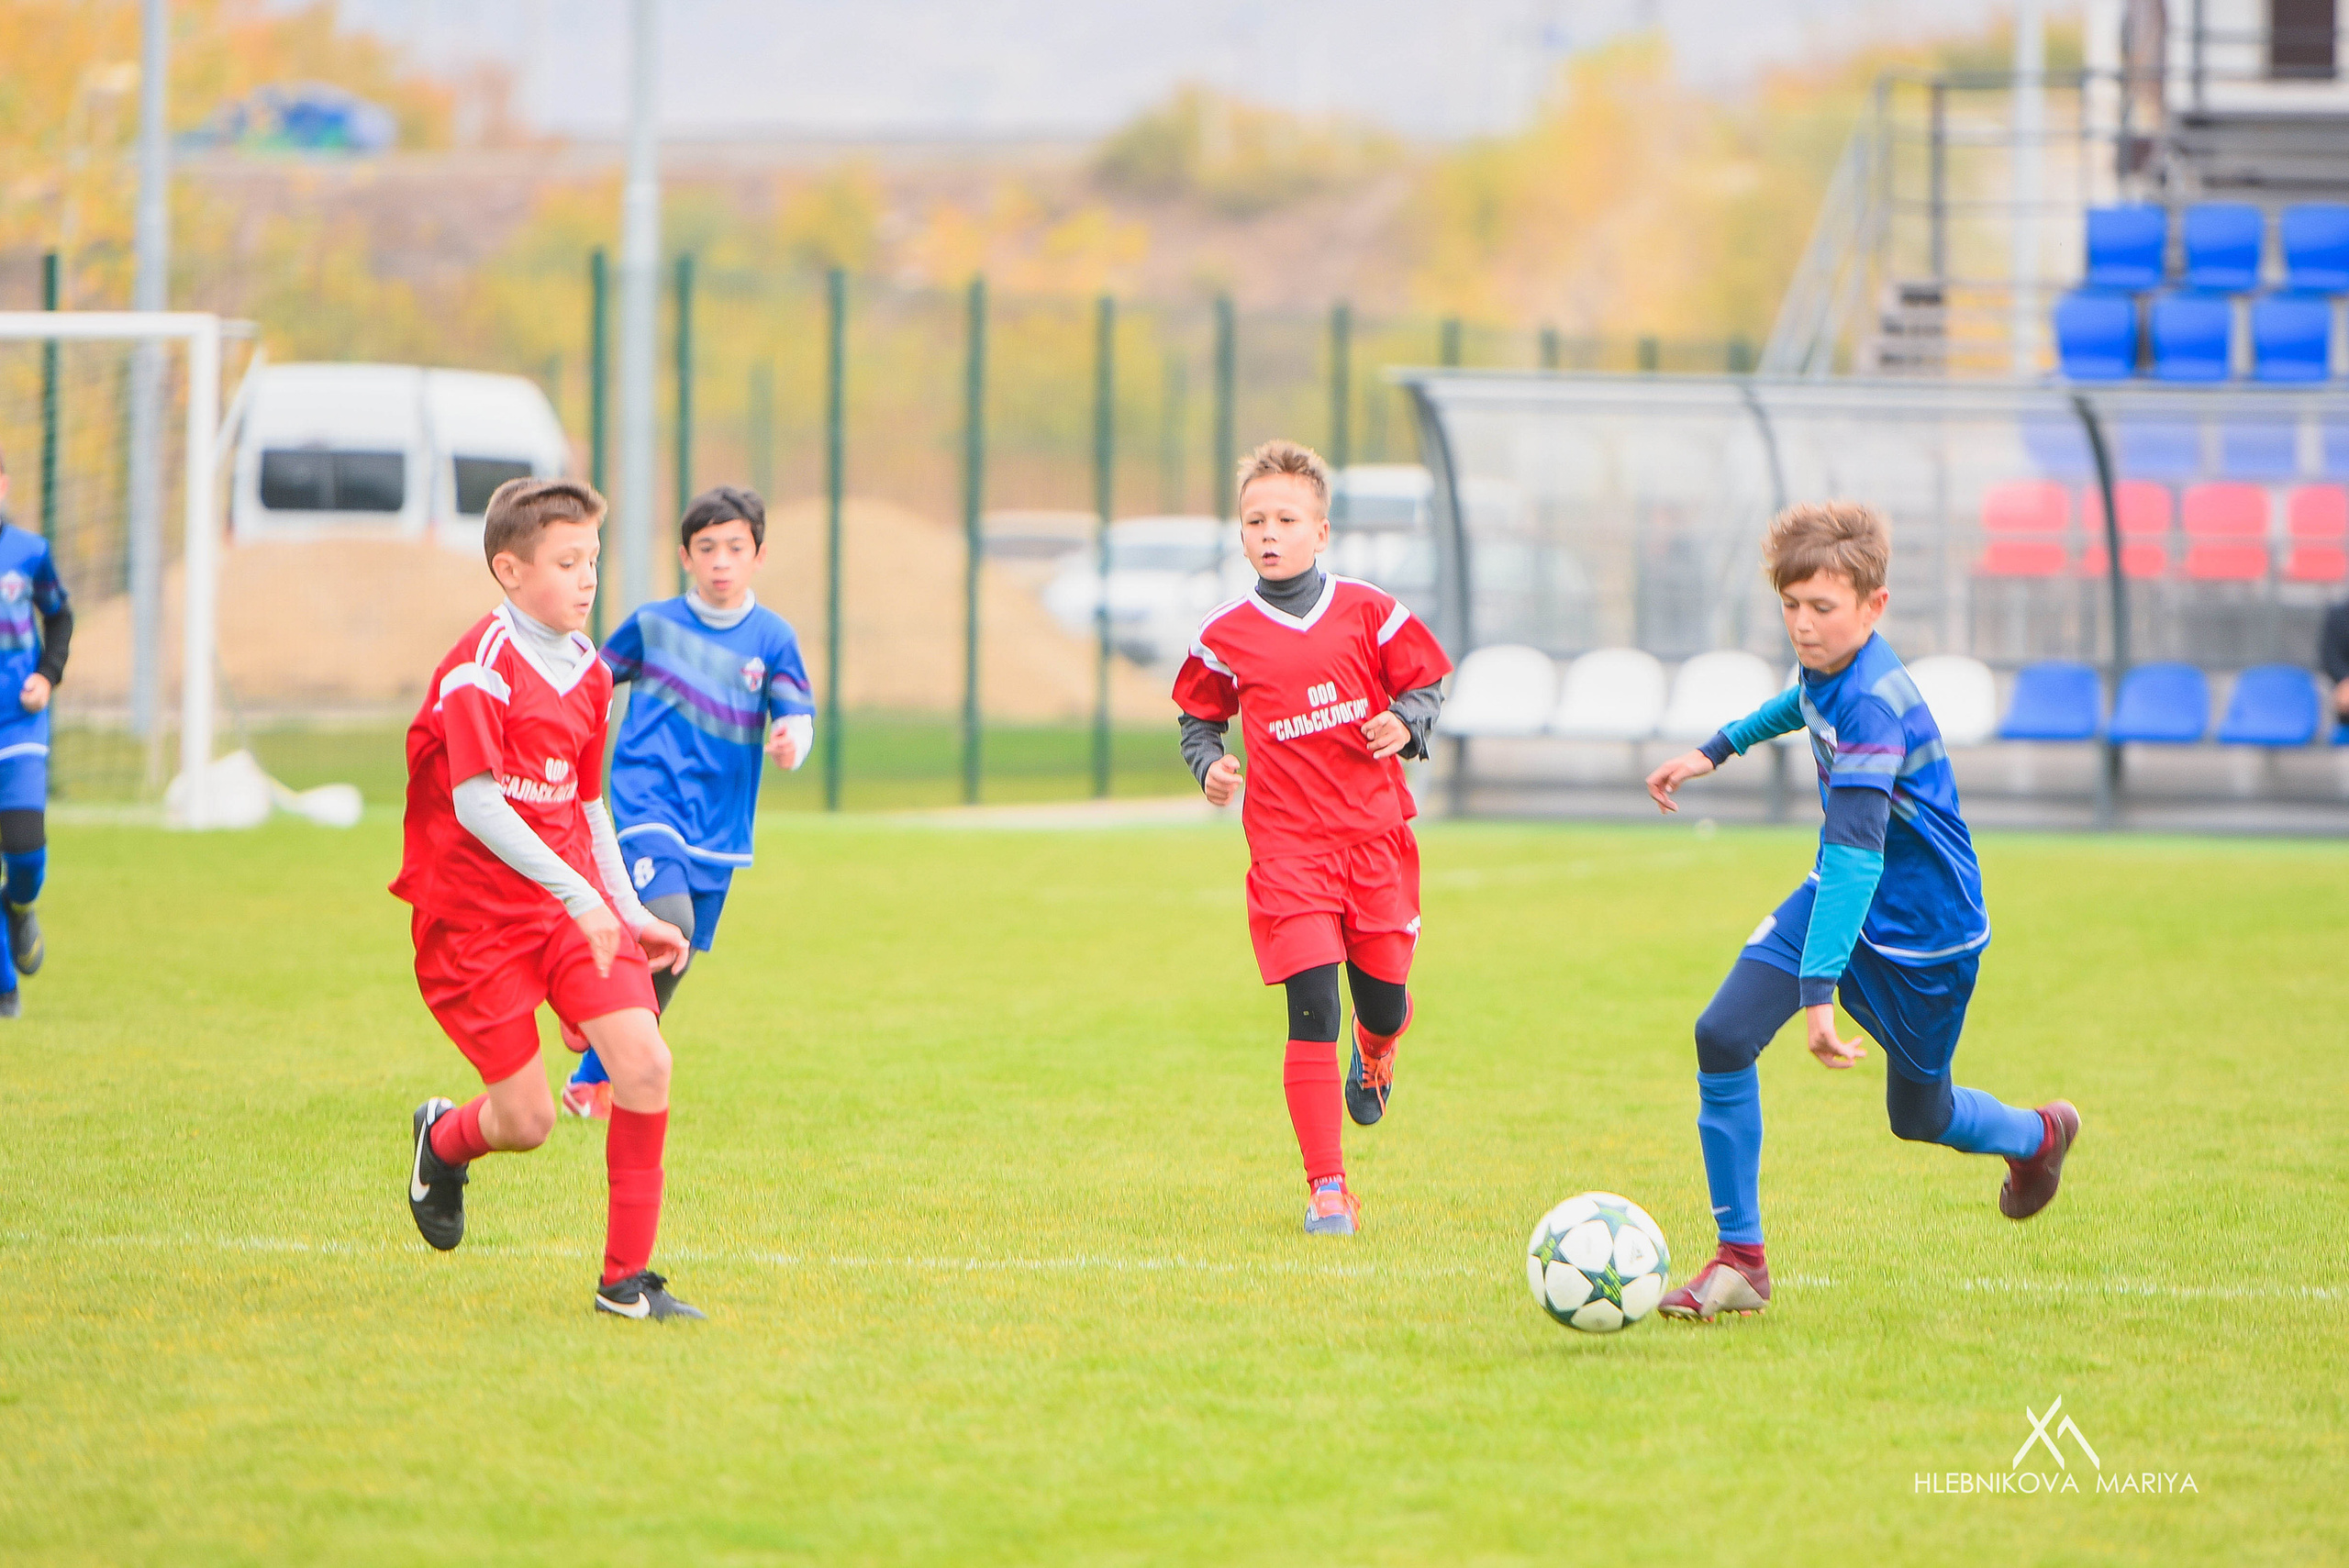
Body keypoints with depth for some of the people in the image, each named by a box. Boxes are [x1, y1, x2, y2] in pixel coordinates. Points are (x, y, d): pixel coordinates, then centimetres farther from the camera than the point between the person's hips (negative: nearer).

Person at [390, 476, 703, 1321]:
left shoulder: (588, 672, 9)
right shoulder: (480, 668, -15)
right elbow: (475, 805, -23)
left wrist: (630, 913, 13)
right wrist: (577, 893, -28)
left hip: (575, 901, 6)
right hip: (478, 916, -6)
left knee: (644, 1062, -13)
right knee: (526, 1119, -4)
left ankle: (627, 1278, -4)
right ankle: (444, 1142, 34)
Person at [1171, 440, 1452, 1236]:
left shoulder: (1367, 613, 1)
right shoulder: (1226, 635, 2)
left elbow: (1424, 682, 11)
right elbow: (1199, 715, 16)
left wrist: (1405, 724, -10)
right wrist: (1209, 765, -4)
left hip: (1374, 835, 2)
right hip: (1287, 847, -2)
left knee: (1383, 1000, 9)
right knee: (1312, 1012, -12)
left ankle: (1375, 1055, 51)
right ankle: (1327, 1189, -7)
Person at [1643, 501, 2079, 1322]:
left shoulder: (1874, 709, -34)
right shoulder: (1829, 665, -8)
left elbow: (1856, 854, -42)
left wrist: (1819, 991, -49)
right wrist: (1718, 748, 26)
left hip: (1922, 928, -7)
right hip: (1838, 892, 7)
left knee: (1919, 1117, 12)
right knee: (1724, 1034, -14)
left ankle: (2038, 1136, 48)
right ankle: (1740, 1261, -6)